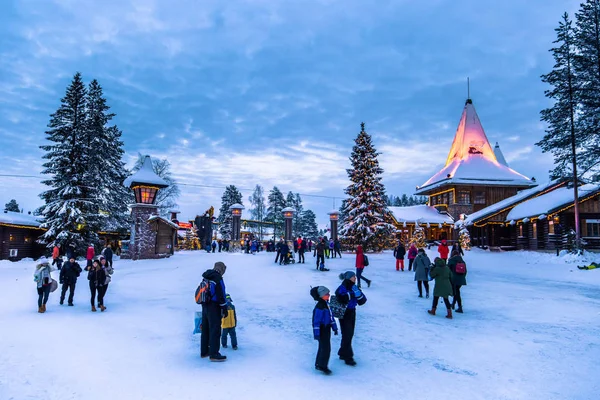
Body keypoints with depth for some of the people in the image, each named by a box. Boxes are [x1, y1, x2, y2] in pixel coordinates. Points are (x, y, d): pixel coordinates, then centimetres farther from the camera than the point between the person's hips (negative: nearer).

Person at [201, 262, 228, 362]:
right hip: (214, 307, -9)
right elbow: (221, 295, -17)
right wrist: (225, 309, -12)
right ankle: (214, 354, -4)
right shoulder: (218, 278, -14)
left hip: (205, 306, 9)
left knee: (205, 330, 16)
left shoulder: (206, 278, 14)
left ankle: (204, 352, 25)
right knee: (215, 330, -5)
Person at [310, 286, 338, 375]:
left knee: (323, 347, 17)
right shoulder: (319, 307, -22)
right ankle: (322, 366, 5)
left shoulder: (326, 304, 7)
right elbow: (316, 321, -21)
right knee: (326, 348, -7)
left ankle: (319, 364, 29)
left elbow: (331, 316, 16)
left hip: (327, 328, 9)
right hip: (322, 330, -9)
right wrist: (316, 333, -21)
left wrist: (334, 327, 18)